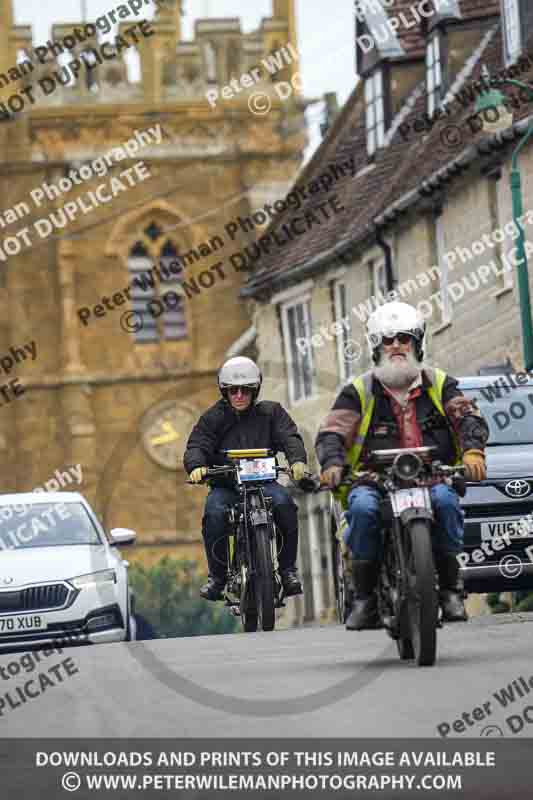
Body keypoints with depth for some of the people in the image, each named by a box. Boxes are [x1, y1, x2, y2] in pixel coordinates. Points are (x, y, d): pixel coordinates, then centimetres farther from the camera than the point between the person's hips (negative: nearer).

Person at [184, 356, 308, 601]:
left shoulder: (270, 412, 8)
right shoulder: (213, 418, 7)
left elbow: (289, 437, -5)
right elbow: (197, 445, -6)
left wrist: (297, 460, -28)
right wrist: (196, 465, -30)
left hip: (263, 482, 0)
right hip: (225, 486, 0)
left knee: (283, 504, -31)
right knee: (214, 514, -31)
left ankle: (288, 569, -19)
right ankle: (217, 575, -15)